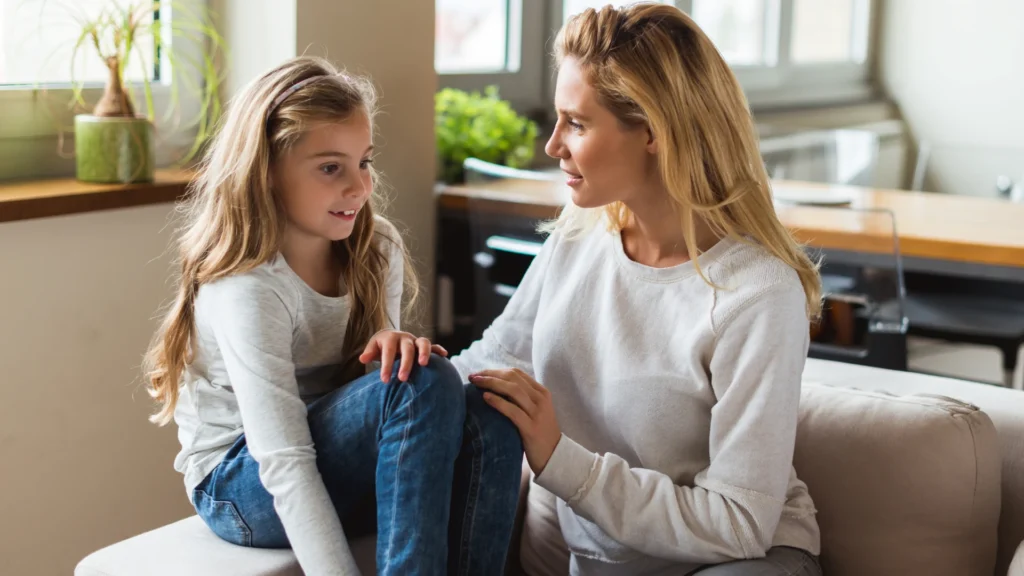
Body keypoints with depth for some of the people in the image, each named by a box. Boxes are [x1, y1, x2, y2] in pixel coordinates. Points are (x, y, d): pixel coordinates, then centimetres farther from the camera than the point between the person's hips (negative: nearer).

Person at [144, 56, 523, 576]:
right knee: (424, 385, -30)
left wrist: (393, 344, -19)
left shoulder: (378, 253, -1)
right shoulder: (245, 289, -23)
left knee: (486, 416, -24)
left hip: (343, 469, 6)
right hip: (242, 487, -6)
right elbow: (283, 466, -29)